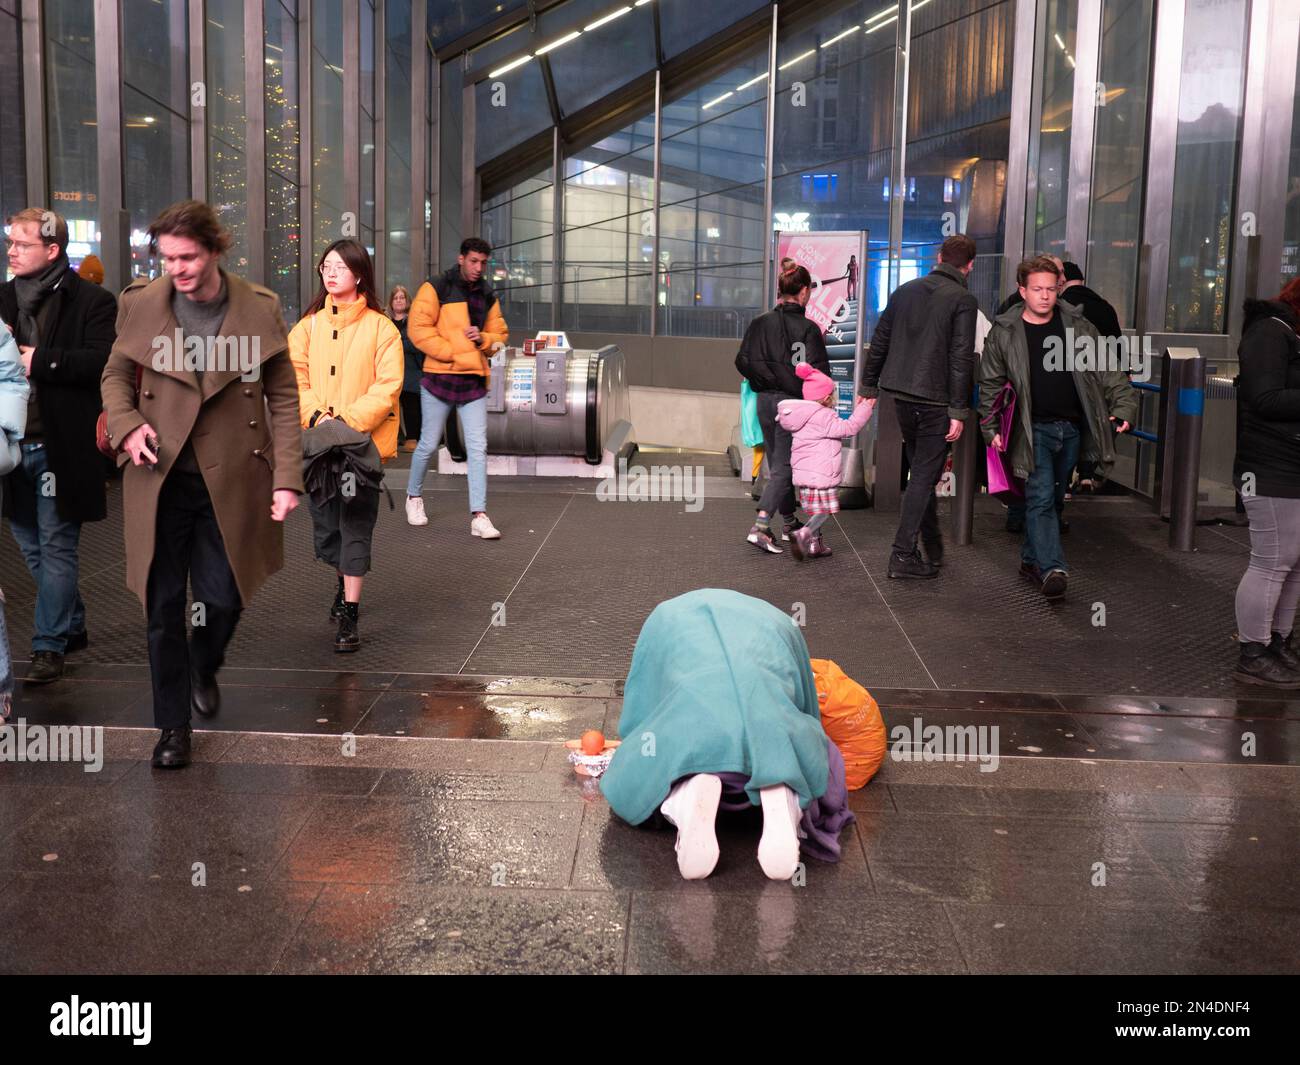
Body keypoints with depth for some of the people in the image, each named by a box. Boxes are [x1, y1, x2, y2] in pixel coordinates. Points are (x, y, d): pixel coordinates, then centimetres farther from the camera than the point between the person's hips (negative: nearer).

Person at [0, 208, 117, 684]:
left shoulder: (91, 301, -7)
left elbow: (104, 361, -18)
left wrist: (39, 360, -19)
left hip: (60, 445, -7)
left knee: (56, 546, -1)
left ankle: (49, 645, 6)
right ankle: (72, 627, 31)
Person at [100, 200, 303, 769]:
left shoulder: (259, 309, -3)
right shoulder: (142, 304, -1)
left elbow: (283, 399, 1)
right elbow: (115, 376, 12)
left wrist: (286, 478, -6)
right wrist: (126, 425, -9)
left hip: (231, 481, 0)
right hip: (160, 480, 1)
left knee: (224, 597, 7)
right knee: (163, 605, 4)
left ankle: (204, 670, 41)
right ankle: (173, 725, 19)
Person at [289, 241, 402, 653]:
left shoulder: (381, 328, -2)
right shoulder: (309, 325, 9)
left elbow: (388, 386, -9)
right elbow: (294, 378, 1)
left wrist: (348, 421, -19)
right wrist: (317, 416, -16)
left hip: (363, 441, -4)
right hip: (318, 442, 4)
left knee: (355, 526, -5)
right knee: (324, 526, 12)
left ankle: (349, 617, -1)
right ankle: (345, 583, 41)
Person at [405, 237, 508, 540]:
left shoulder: (488, 297, 12)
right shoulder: (436, 289, -5)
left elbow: (500, 333, 18)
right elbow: (418, 328, -11)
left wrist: (483, 339, -5)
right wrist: (452, 352, -16)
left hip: (474, 381, 4)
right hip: (439, 378, -4)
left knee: (478, 448, -4)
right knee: (429, 445, 7)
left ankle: (478, 516, -4)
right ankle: (414, 497, 32)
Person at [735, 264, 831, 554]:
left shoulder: (760, 323, 1)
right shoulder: (808, 329, -14)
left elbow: (743, 362, 1)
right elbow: (818, 372, -15)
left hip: (765, 401, 6)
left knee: (778, 463, 17)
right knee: (784, 467, -1)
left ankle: (790, 523, 30)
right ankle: (760, 527, -14)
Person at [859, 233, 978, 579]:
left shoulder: (905, 291, 9)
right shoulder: (963, 300, -8)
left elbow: (879, 342, 10)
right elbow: (961, 358, -14)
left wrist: (869, 388, 17)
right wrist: (958, 411, -12)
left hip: (901, 395, 6)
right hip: (935, 400, -6)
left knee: (921, 471, 17)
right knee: (924, 476, 0)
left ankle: (933, 550, 26)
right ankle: (902, 554, -3)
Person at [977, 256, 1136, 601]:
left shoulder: (1078, 326, 4)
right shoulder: (1004, 333, -2)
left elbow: (1105, 370, 6)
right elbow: (990, 383, 3)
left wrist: (1123, 404, -6)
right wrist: (990, 427, -4)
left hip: (1072, 428, 4)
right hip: (1035, 428, -3)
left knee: (1053, 498, 12)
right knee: (1041, 497, -13)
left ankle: (1032, 559, 26)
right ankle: (1051, 568, -19)